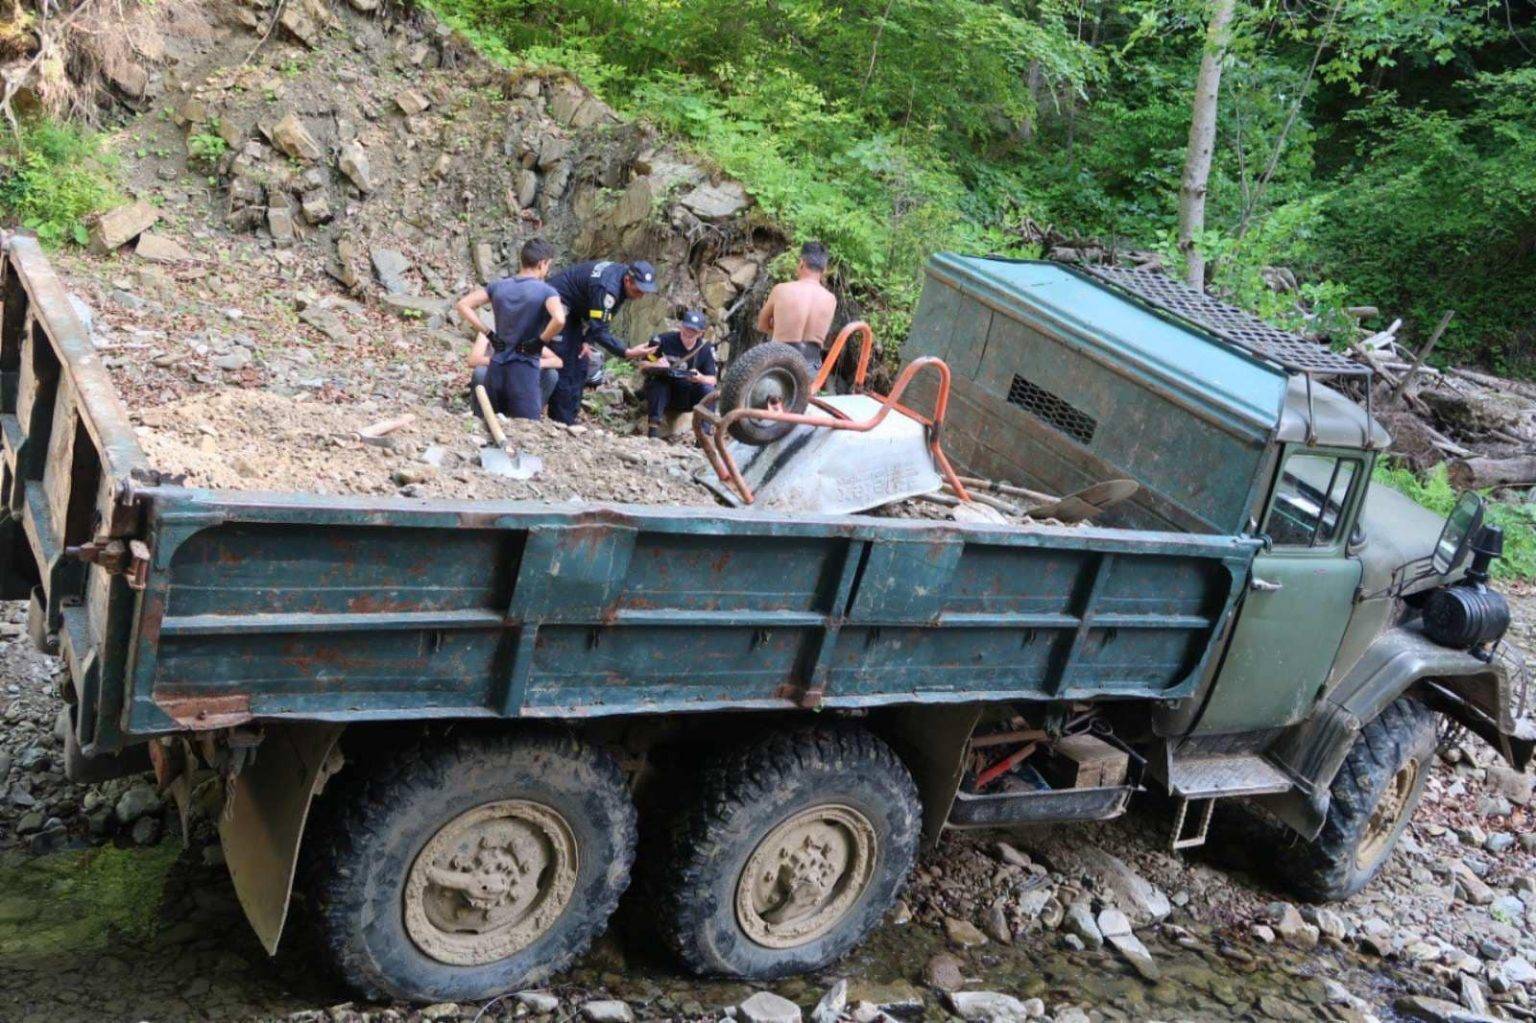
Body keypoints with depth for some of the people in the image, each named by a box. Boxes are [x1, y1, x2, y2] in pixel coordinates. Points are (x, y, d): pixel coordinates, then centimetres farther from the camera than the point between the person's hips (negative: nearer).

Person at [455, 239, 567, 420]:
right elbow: (559, 320, -27)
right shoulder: (546, 292, -8)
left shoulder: (498, 286, 7)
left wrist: (489, 334, 5)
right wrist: (540, 342, -11)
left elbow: (462, 305, 6)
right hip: (524, 372, -5)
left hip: (496, 369, 5)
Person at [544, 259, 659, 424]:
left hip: (574, 311, 9)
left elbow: (602, 321, 3)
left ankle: (569, 421, 11)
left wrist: (587, 341, -7)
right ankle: (562, 422, -8)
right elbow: (600, 330, -33)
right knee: (564, 368, -12)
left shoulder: (621, 279, -6)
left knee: (581, 365, 7)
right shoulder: (607, 288, -33)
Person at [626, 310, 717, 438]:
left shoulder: (706, 348, -5)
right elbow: (642, 366, -7)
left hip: (688, 398, 1)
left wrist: (700, 378, -29)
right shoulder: (664, 340, -10)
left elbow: (712, 380, -6)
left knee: (707, 389, -25)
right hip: (663, 394, -1)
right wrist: (655, 366, -30)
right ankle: (653, 430, -33)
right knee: (657, 381, -31)